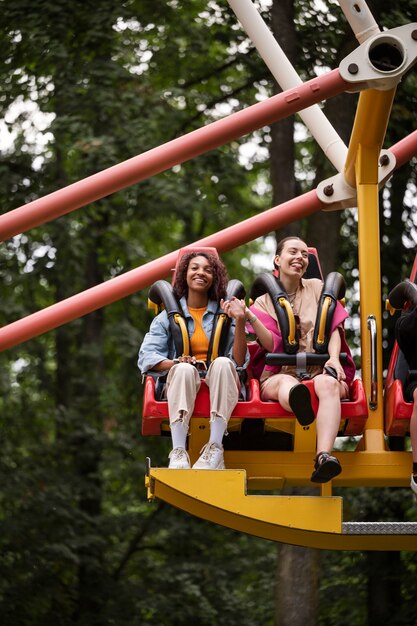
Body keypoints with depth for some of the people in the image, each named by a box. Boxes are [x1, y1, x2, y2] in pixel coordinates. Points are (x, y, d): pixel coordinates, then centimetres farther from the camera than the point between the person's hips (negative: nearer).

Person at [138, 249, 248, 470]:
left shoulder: (225, 313, 13)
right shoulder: (169, 316, 15)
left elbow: (239, 361, 1)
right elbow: (146, 356, 1)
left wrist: (240, 321, -12)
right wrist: (174, 364, -20)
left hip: (219, 385, 0)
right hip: (184, 385, 0)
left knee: (222, 363, -33)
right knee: (183, 369, -34)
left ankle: (215, 449, -44)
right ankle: (178, 452, -48)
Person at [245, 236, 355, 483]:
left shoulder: (317, 288, 19)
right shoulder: (264, 302, 16)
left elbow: (334, 327, 7)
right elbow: (273, 344, -1)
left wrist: (334, 358, -14)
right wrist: (249, 317, -18)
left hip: (321, 370, 0)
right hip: (281, 373, 0)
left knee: (327, 383, -38)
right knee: (287, 383, -38)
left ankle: (324, 456, -62)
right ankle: (296, 398, -81)